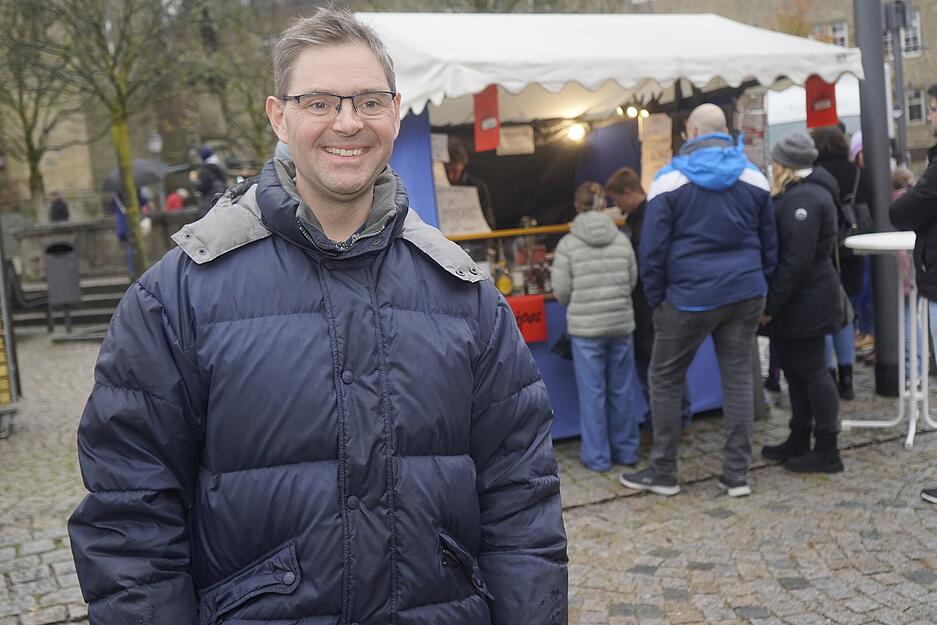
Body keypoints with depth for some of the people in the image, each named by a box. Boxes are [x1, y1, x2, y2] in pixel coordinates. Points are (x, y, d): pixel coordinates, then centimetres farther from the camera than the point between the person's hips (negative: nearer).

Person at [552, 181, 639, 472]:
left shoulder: (568, 244, -7)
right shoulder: (622, 240, 1)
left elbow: (561, 292, -6)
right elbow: (632, 282, 5)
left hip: (585, 328, -3)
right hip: (621, 324, 3)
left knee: (592, 393, 5)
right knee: (621, 391, 13)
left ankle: (597, 456, 12)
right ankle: (626, 450, 23)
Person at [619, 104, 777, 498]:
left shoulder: (669, 182, -5)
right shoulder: (753, 178, 8)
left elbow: (652, 250, -6)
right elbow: (769, 243, 13)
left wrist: (656, 299, 3)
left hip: (691, 297, -4)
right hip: (746, 293, 4)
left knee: (665, 379, 8)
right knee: (738, 377, 9)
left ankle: (663, 473, 14)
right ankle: (737, 474, 12)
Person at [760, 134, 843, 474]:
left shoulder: (803, 199, -20)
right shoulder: (800, 193, 14)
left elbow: (796, 261, -25)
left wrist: (770, 305, -21)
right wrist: (773, 303, 15)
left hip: (804, 301, -10)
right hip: (800, 300, 10)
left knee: (812, 370, -3)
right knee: (796, 369, 16)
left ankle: (827, 451, 7)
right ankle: (799, 440, 26)